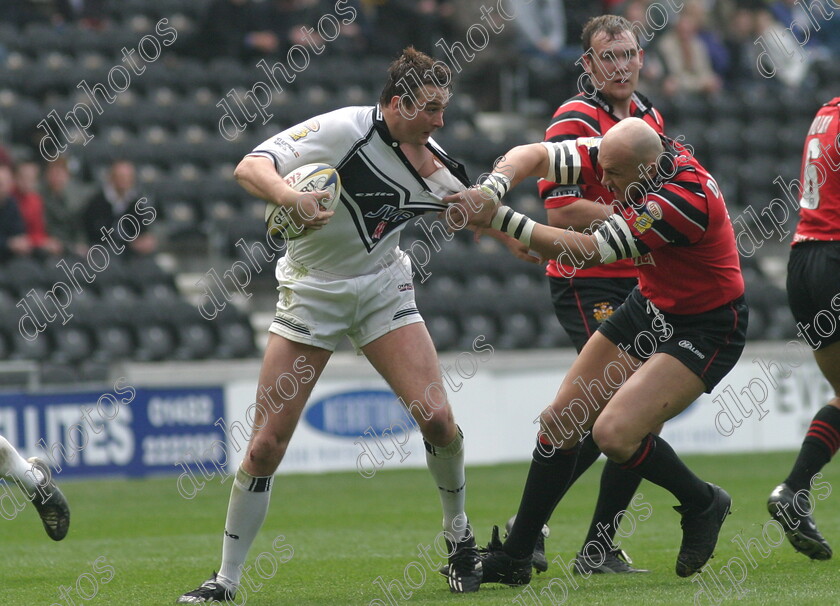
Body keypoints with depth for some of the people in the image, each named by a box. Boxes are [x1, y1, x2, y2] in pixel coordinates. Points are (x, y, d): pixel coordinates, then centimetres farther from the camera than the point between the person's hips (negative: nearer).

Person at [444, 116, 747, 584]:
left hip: (704, 330, -8)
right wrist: (493, 188, -31)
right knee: (560, 423, 3)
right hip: (649, 306, 8)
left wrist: (500, 219, -33)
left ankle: (702, 503, 6)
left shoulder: (686, 197, -33)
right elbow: (533, 156, -9)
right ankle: (514, 558, 14)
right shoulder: (622, 157, -11)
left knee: (614, 433, -22)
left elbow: (591, 251, -32)